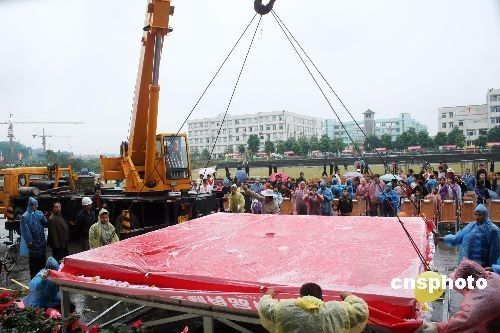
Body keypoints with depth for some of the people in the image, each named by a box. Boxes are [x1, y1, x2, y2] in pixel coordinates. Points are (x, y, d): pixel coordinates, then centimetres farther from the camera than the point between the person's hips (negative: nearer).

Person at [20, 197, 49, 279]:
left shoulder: (39, 213, 6)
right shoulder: (25, 216, -10)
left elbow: (46, 224, 2)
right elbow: (25, 230, -13)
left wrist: (43, 218, -17)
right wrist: (29, 241, -15)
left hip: (41, 241, 5)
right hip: (33, 242, -5)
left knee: (42, 258, 14)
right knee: (34, 260, 3)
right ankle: (34, 277, 14)